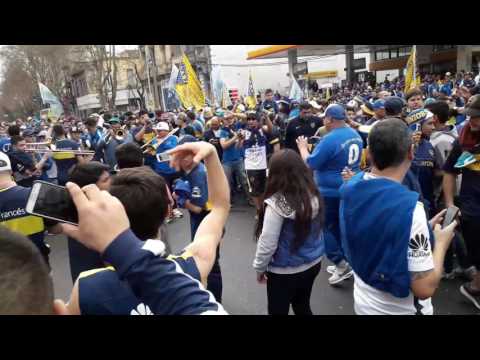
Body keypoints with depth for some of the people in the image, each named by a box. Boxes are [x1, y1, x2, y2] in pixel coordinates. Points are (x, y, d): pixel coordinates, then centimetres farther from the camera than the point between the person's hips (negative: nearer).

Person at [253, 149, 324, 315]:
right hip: (313, 263, 6)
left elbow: (268, 242, -21)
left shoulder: (277, 202, -26)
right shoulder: (313, 194, -7)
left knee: (278, 310, 17)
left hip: (285, 271, -5)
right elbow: (314, 229, 6)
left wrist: (259, 267, -7)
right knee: (303, 307, 26)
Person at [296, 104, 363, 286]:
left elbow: (310, 164, -18)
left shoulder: (329, 139, -23)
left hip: (331, 192, -8)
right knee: (341, 225, 18)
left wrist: (303, 147, -2)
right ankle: (342, 264, 28)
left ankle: (342, 264, 2)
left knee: (324, 227, 6)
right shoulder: (355, 134, 5)